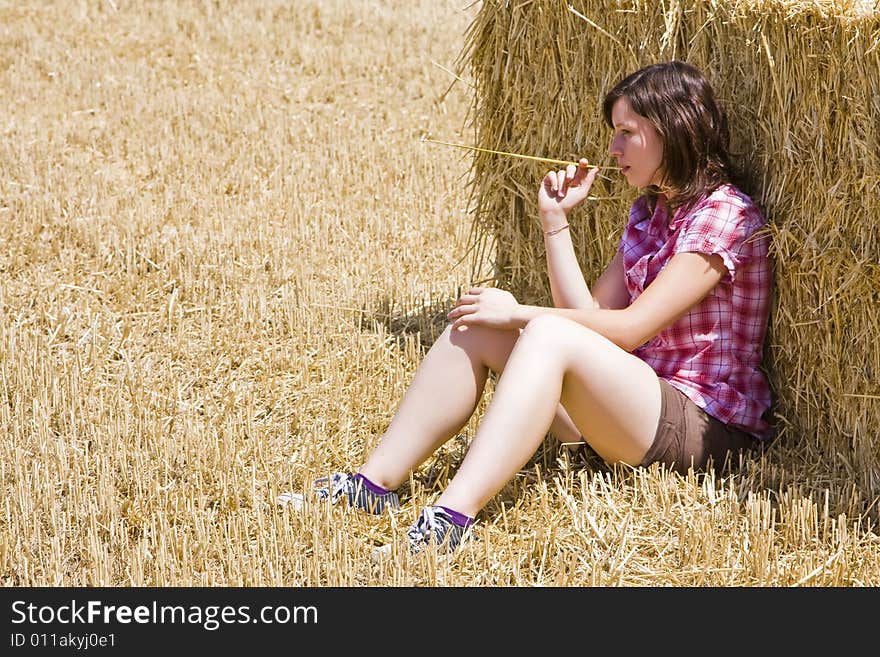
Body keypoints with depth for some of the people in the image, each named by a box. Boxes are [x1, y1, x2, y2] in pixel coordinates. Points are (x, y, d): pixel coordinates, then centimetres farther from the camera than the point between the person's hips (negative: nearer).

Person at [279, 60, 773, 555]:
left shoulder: (725, 214, -12)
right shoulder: (648, 212, 16)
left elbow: (630, 329, -18)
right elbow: (589, 314, 7)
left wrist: (521, 314, -14)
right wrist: (556, 219, 2)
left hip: (705, 427, -8)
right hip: (629, 409, 8)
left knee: (549, 333, -33)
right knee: (476, 326, -6)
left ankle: (452, 518, -45)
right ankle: (375, 483, -11)